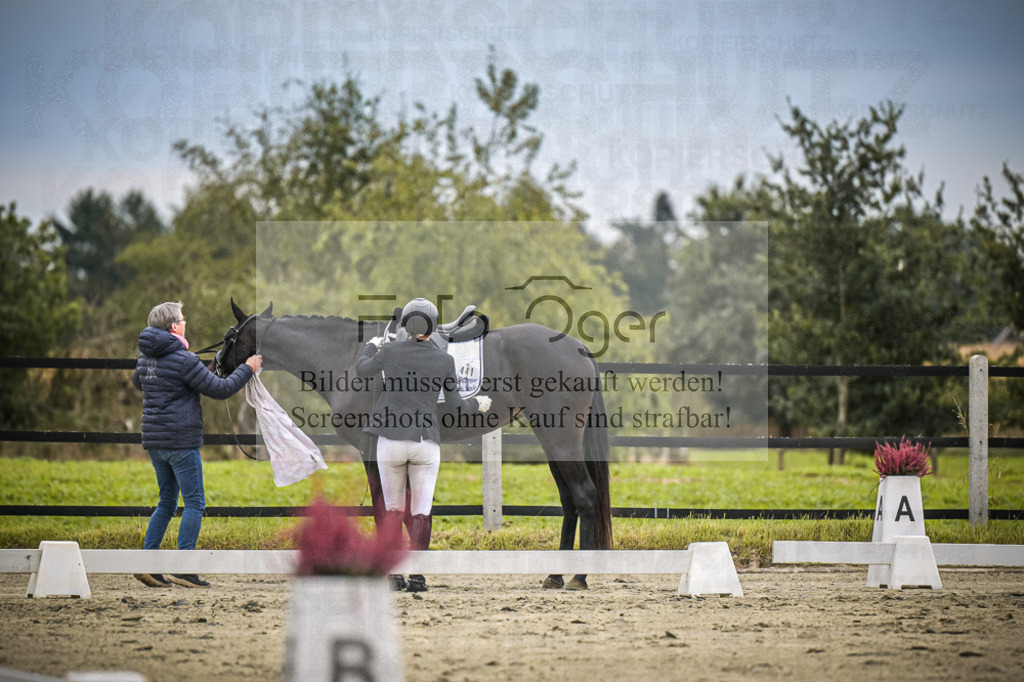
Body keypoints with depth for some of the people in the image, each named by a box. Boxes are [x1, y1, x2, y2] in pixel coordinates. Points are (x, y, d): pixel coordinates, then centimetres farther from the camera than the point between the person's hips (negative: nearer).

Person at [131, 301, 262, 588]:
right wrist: (248, 369, 0)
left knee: (167, 502, 17)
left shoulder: (146, 356, 9)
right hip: (181, 441, -8)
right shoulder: (184, 360, -16)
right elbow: (220, 389, -13)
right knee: (195, 503, -2)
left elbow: (138, 381, 31)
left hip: (154, 442, 8)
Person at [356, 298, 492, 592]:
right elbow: (454, 405, 3)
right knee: (421, 512, 4)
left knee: (393, 509, 12)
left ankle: (392, 573, 4)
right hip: (426, 443, 0)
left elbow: (362, 369, 15)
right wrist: (477, 404, 24)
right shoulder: (444, 360, -4)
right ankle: (417, 575, -7)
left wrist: (371, 346, 35)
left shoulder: (391, 352, -5)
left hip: (391, 441, 0)